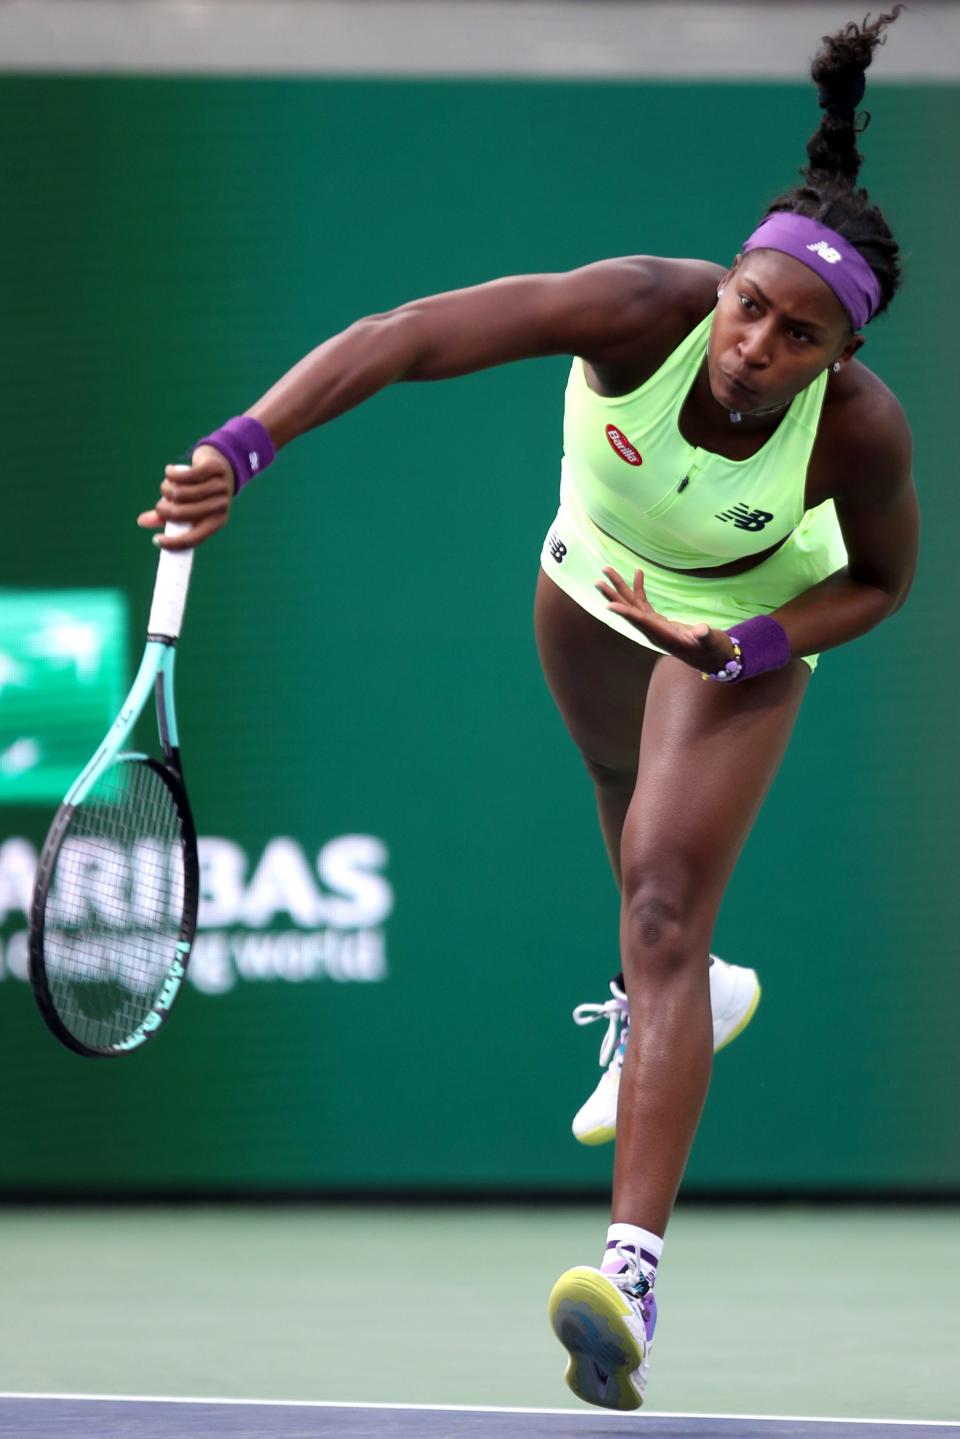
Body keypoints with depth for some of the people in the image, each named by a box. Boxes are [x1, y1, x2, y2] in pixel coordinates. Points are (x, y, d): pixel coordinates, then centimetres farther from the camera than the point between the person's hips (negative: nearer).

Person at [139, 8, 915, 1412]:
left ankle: (633, 1269, -29)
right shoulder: (640, 310, -38)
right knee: (647, 859, 28)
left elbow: (881, 580, -13)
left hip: (745, 635, -3)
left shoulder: (862, 431, -35)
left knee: (664, 915, -20)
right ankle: (679, 1020, 63)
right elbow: (402, 337, -45)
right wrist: (244, 446, -56)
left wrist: (742, 647, -30)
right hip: (594, 580, 3)